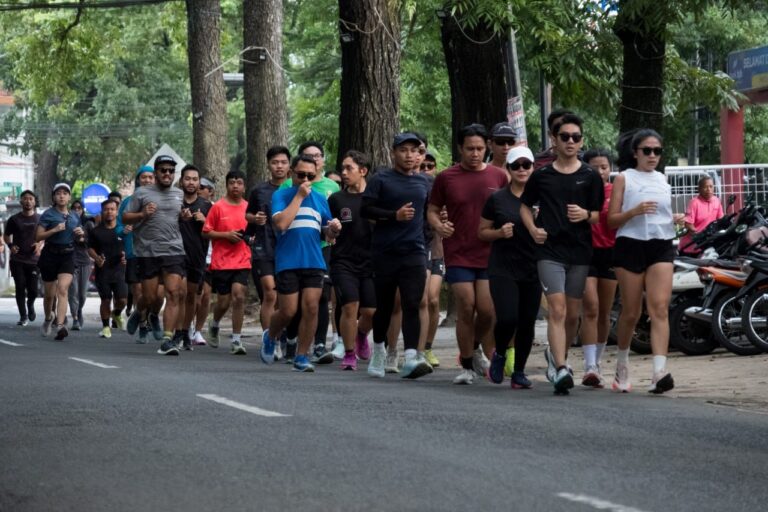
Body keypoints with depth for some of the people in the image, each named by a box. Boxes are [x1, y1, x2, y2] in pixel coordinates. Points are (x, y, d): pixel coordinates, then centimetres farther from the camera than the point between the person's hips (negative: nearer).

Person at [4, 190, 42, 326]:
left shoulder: (40, 219, 6)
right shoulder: (14, 219, 5)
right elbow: (6, 235, 14)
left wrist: (40, 245, -9)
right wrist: (10, 245, -6)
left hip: (34, 260, 0)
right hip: (17, 260, 0)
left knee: (33, 289, -2)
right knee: (20, 288, -4)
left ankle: (30, 305, 31)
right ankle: (23, 316, 5)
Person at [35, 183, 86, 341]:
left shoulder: (75, 217, 12)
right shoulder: (48, 214, -1)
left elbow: (79, 240, 23)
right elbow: (38, 237, -8)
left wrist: (81, 235, 0)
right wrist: (55, 230, -20)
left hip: (68, 256, 1)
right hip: (50, 256, -1)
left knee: (62, 289, -19)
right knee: (49, 294, 9)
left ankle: (60, 326, -29)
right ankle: (48, 318, 39)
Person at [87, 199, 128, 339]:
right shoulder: (96, 231, 5)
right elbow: (90, 248, 9)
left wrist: (126, 256, -11)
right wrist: (96, 258, -11)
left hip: (119, 269, 0)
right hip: (102, 270, 0)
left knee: (122, 299, -9)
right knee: (105, 300, 1)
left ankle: (117, 314, 24)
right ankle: (105, 326, 14)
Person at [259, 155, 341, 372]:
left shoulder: (320, 199, 13)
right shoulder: (281, 195, 0)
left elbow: (328, 234, 20)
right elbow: (280, 223, -17)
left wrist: (333, 229, -4)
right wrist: (299, 196, -14)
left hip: (314, 262, 3)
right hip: (287, 262, -3)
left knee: (311, 308, -6)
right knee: (288, 311, -2)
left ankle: (302, 356, 3)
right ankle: (270, 337, 29)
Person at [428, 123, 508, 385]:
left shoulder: (498, 176, 5)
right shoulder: (446, 178, 2)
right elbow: (432, 210, 10)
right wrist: (438, 225, -11)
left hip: (489, 254, 1)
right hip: (458, 255, -1)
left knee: (486, 309, -4)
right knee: (466, 309, -4)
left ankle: (476, 347, 27)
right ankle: (467, 366, 10)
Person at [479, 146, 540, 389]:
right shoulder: (497, 199, 3)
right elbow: (481, 232, 9)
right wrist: (500, 232, -11)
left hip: (532, 270, 2)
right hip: (502, 269, -2)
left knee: (527, 323, 3)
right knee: (508, 318, -17)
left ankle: (519, 372, 19)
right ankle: (499, 354, 14)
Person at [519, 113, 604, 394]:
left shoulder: (590, 176, 6)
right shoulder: (541, 175, 7)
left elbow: (599, 215, 6)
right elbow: (525, 205, 19)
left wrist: (586, 215, -16)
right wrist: (533, 229, 2)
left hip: (580, 252, 2)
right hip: (550, 250, -2)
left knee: (573, 314, 9)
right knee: (557, 309, -15)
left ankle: (556, 355, 33)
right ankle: (560, 369, -22)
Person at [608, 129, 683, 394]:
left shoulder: (663, 180, 17)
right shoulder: (624, 179, 5)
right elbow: (611, 219, -2)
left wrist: (676, 219, 7)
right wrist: (634, 211, -19)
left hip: (661, 246, 3)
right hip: (631, 245, -3)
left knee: (660, 309, -14)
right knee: (631, 312, 4)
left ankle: (659, 372, -24)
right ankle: (622, 365, 27)